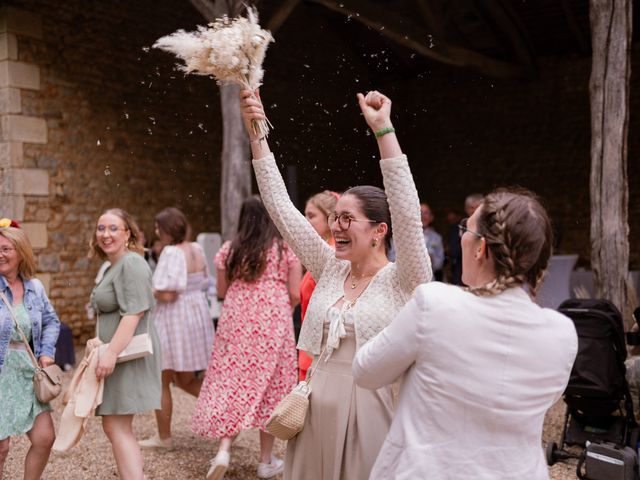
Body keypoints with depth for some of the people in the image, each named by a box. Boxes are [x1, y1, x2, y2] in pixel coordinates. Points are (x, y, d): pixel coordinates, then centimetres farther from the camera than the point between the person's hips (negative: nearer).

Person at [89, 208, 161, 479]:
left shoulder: (132, 263, -14)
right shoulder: (112, 266, 18)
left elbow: (134, 312, -23)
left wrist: (111, 352, -27)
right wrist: (101, 347, 26)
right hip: (115, 355, 10)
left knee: (116, 427, -10)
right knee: (117, 427, 15)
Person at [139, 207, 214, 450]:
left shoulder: (171, 252, -18)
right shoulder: (197, 249, 6)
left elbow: (166, 295, -23)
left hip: (174, 319, -8)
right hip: (198, 316, 8)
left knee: (161, 381, 9)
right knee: (185, 380, 19)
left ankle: (164, 437, 20)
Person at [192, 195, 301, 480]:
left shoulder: (229, 250, 4)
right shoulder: (287, 249, -2)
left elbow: (221, 292, 10)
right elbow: (295, 294, -4)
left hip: (235, 324, 2)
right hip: (273, 326, -1)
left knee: (231, 381, 9)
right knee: (269, 385, 8)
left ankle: (224, 448, -6)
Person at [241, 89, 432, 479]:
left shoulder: (403, 282, -9)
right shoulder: (331, 269, 4)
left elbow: (407, 210, -25)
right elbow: (280, 206, 2)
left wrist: (383, 129, -28)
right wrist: (257, 135, -4)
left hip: (368, 416, -5)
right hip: (316, 413, 5)